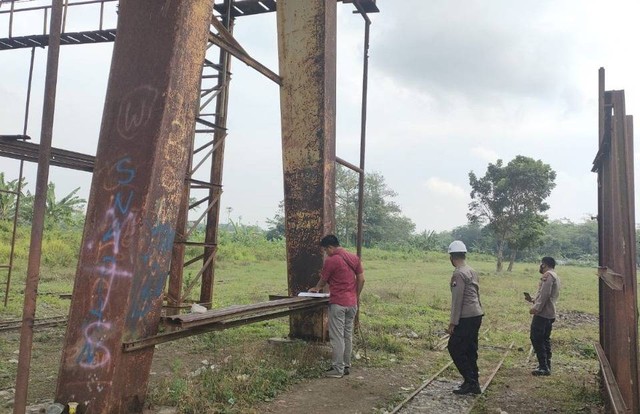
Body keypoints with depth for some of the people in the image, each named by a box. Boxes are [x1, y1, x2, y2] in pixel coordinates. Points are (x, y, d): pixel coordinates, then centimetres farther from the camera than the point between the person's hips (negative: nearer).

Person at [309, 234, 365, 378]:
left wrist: (316, 288, 22)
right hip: (352, 303, 7)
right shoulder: (355, 258, 7)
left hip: (338, 304, -7)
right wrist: (356, 296, 17)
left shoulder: (331, 261, -11)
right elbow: (361, 279, 8)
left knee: (337, 337, -1)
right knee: (348, 335, 13)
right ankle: (346, 366, 20)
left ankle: (337, 369, 3)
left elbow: (323, 281, 1)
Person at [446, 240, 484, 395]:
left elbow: (457, 300, -17)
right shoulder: (472, 272, 13)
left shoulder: (459, 274, -15)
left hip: (466, 318, -9)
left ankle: (471, 382, 0)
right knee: (470, 350, 14)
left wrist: (453, 323, -14)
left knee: (454, 347, -1)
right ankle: (473, 383, 19)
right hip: (477, 315, 9)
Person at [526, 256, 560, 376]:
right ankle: (547, 366, 19)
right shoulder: (555, 277, 21)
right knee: (545, 339, 15)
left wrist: (537, 308, -23)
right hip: (550, 314, 10)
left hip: (542, 313, -10)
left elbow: (545, 293, -22)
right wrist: (533, 300, 23)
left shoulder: (548, 275, -11)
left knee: (536, 339, -8)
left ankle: (544, 367, -9)